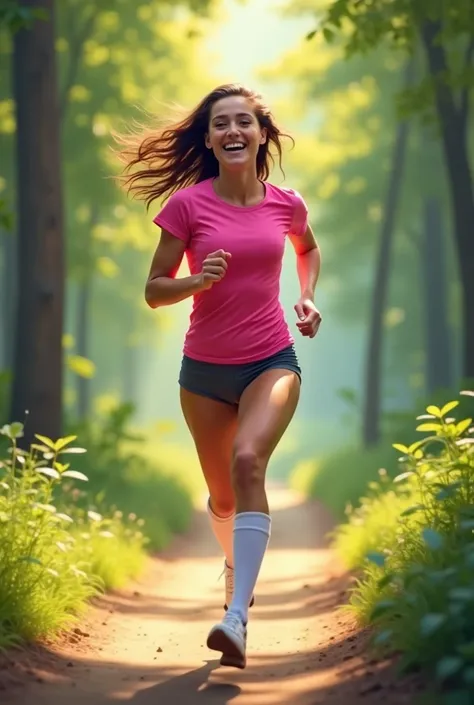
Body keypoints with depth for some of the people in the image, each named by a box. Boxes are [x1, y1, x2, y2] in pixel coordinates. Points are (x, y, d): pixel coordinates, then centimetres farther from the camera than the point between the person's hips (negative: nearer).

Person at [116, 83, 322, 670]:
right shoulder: (188, 204, -6)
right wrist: (198, 281, -22)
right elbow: (154, 291, -3)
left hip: (272, 361, -1)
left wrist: (308, 298, 6)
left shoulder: (285, 203, 0)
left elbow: (309, 249, 24)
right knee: (221, 494, 12)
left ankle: (237, 619, -34)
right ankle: (236, 568, 48)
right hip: (205, 369, 1)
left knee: (248, 460, -28)